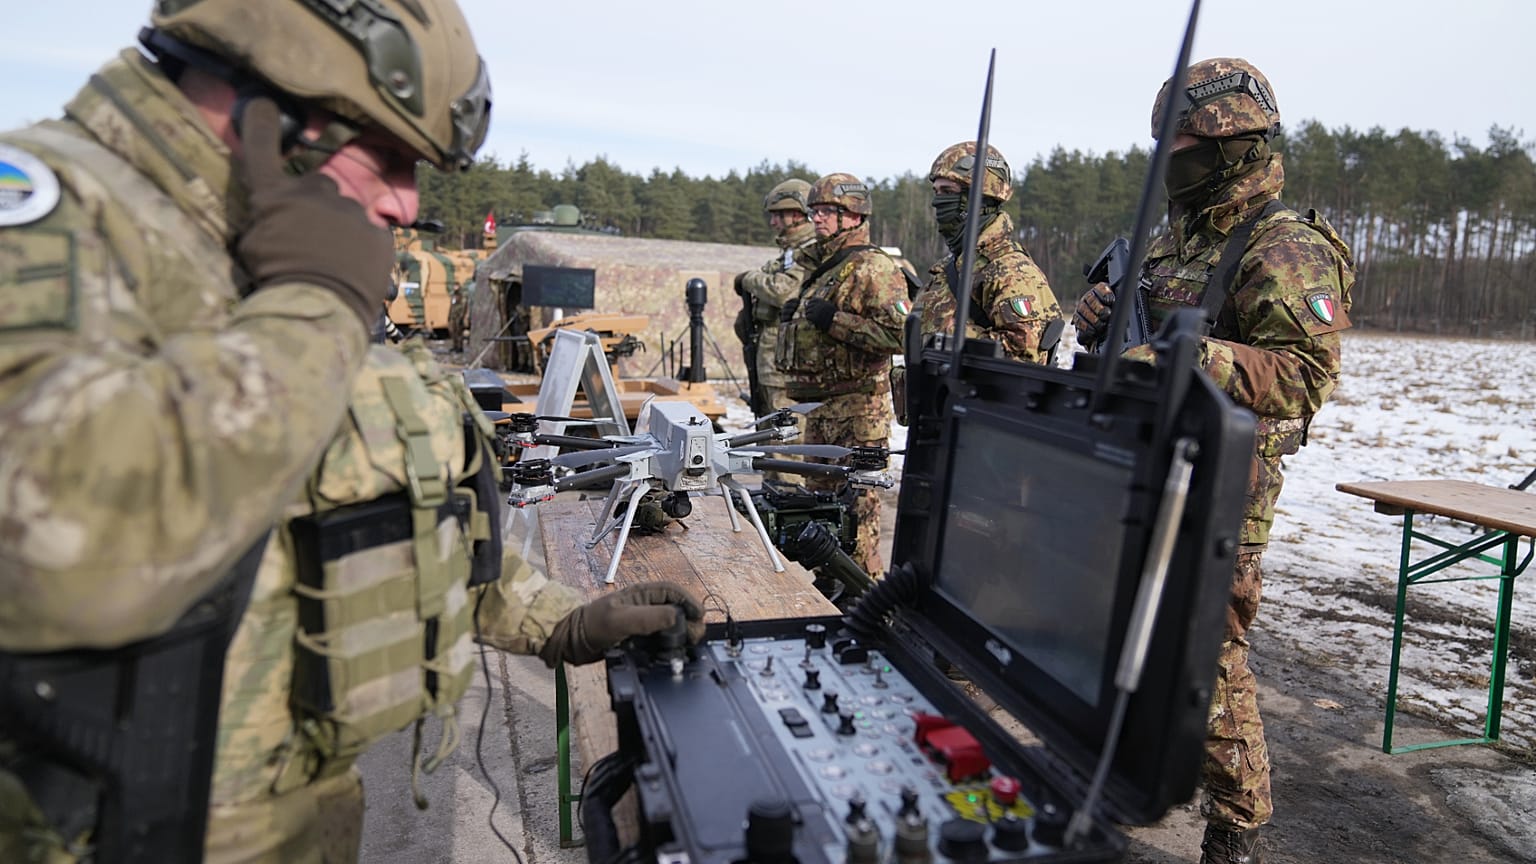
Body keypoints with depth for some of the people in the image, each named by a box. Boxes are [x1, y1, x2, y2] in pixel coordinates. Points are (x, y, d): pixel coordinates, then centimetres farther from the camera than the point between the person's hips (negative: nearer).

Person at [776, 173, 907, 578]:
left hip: (857, 407, -10)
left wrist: (833, 320, -21)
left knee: (856, 500, -5)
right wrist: (793, 316, 10)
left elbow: (900, 334, -23)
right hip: (820, 405, 10)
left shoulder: (873, 268, -12)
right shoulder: (823, 269, 18)